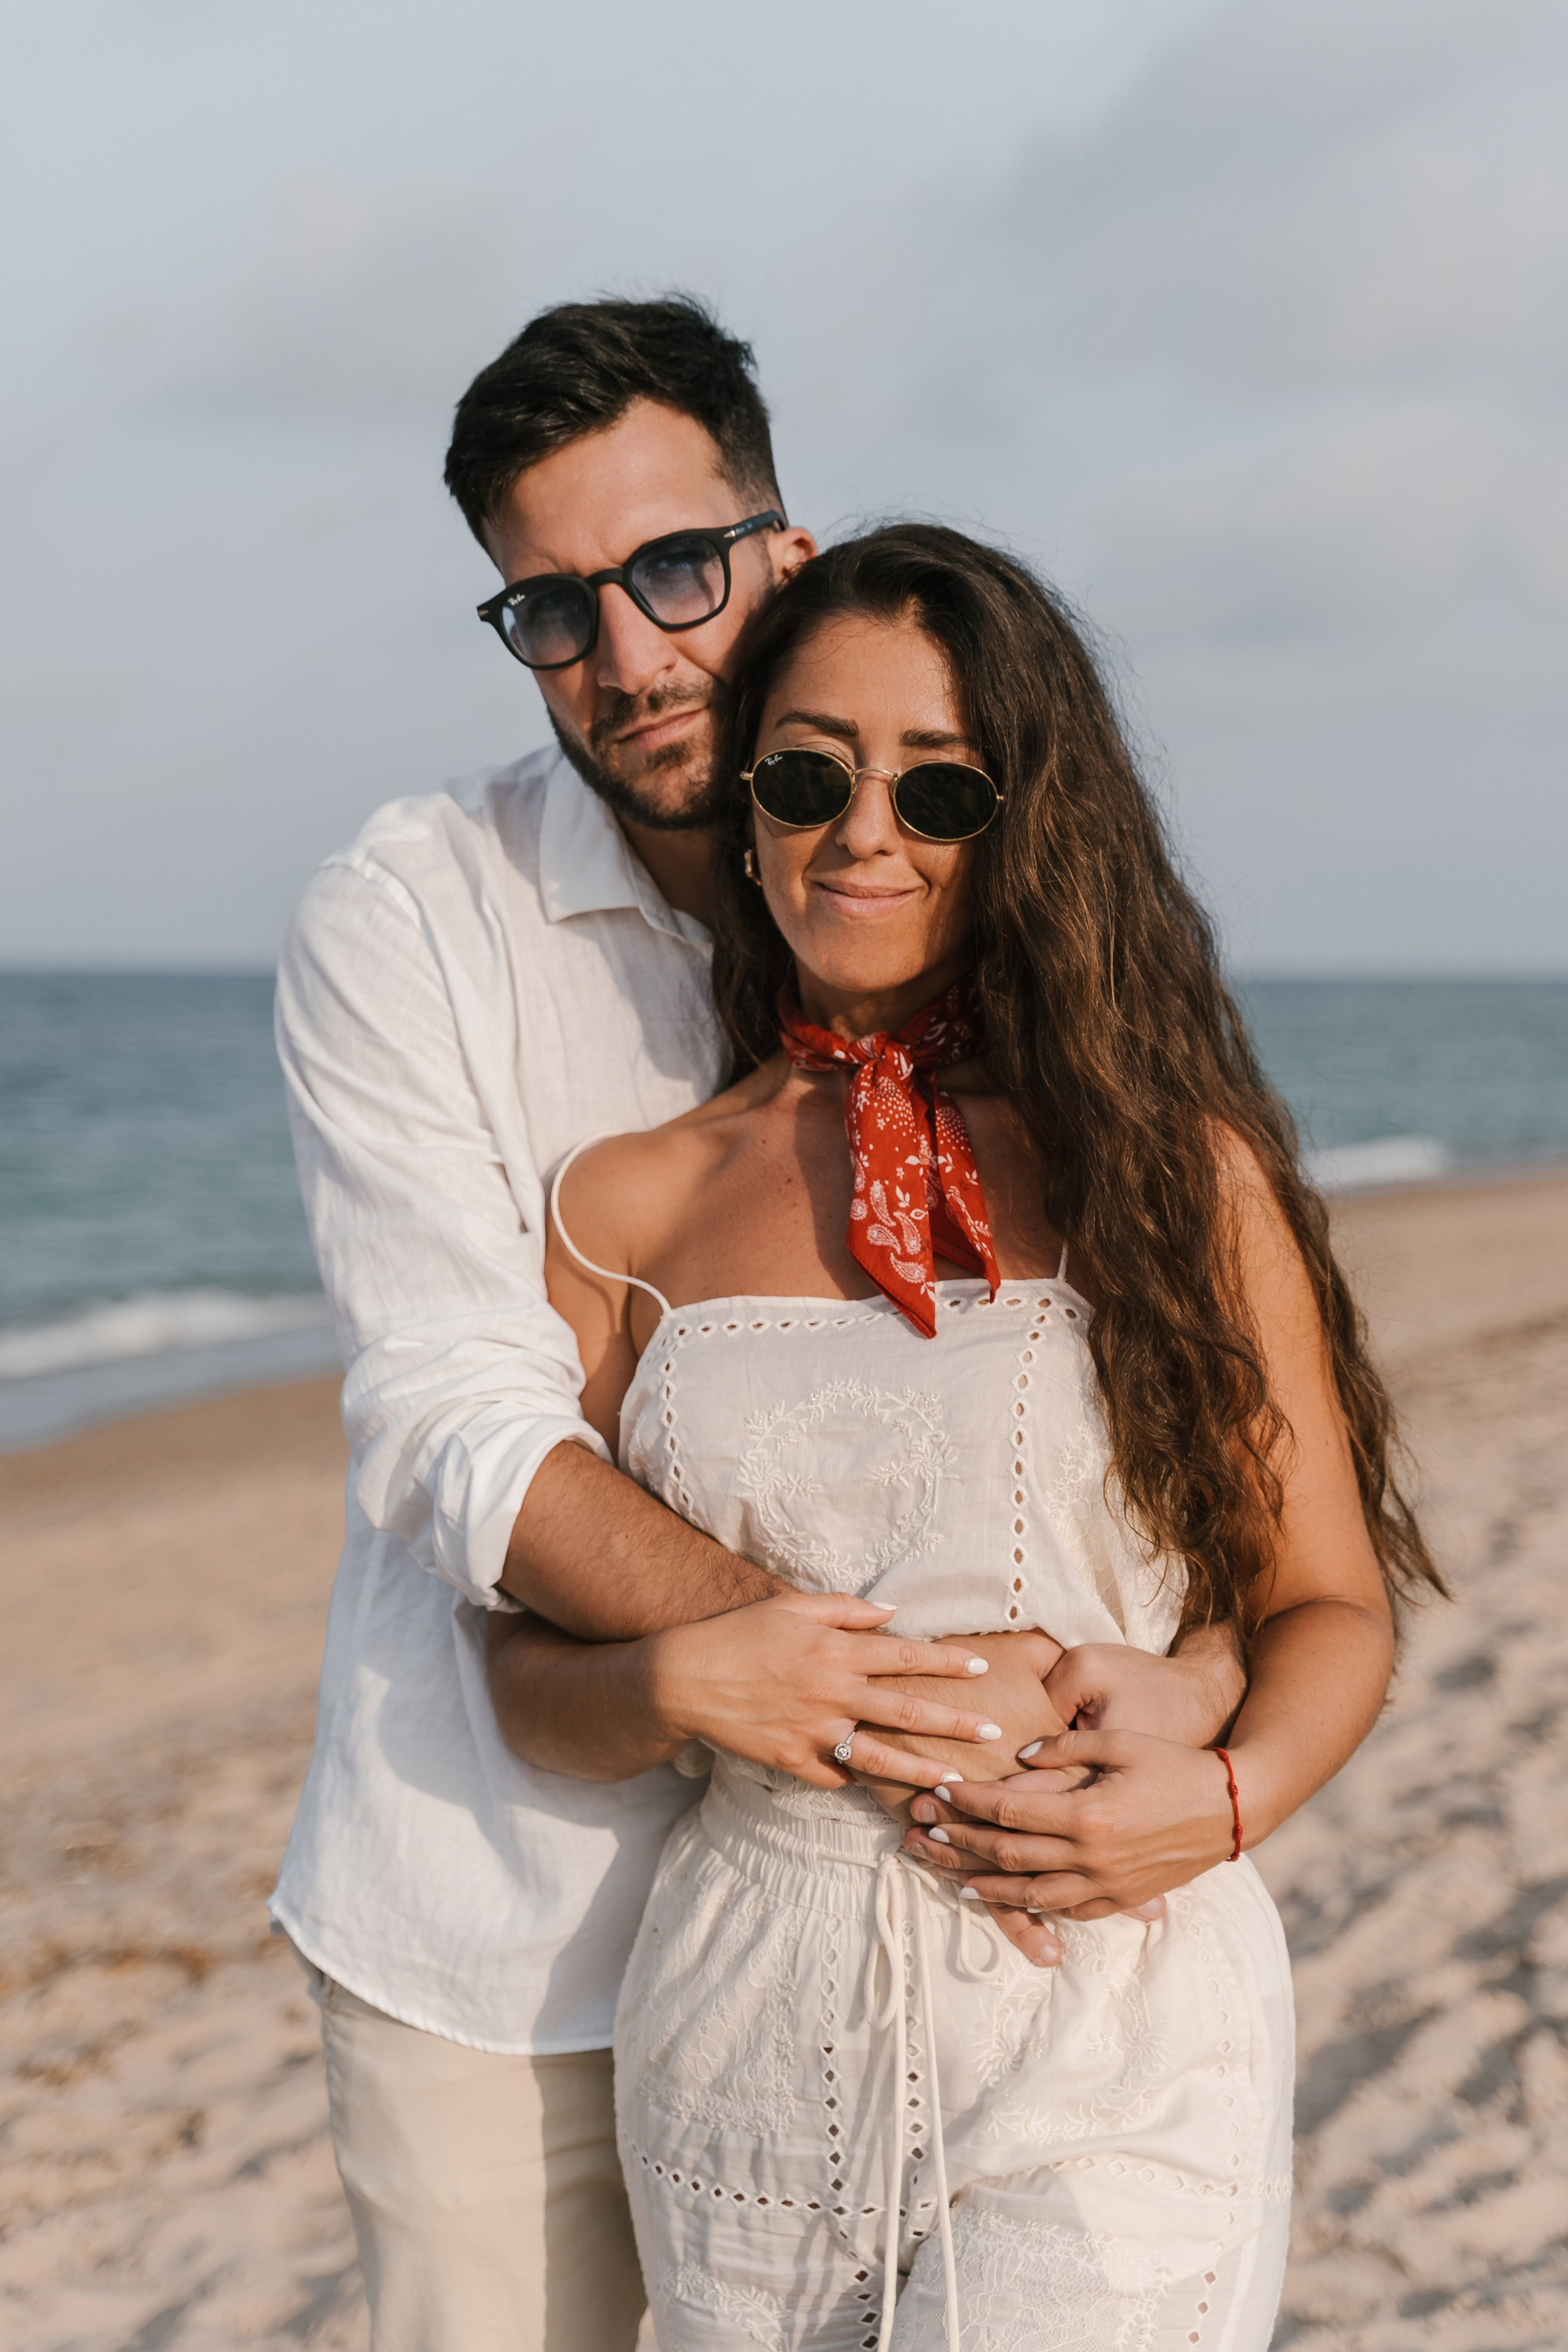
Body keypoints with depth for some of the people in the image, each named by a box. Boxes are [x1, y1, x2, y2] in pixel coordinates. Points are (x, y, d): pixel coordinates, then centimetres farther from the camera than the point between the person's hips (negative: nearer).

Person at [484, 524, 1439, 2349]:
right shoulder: (629, 1209, 6)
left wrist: (1221, 1799, -14)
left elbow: (1329, 1604, 5)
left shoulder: (1177, 1168, 3)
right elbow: (534, 1679, 7)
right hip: (753, 2042, 2)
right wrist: (682, 1678, -14)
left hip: (1111, 2043, -2)